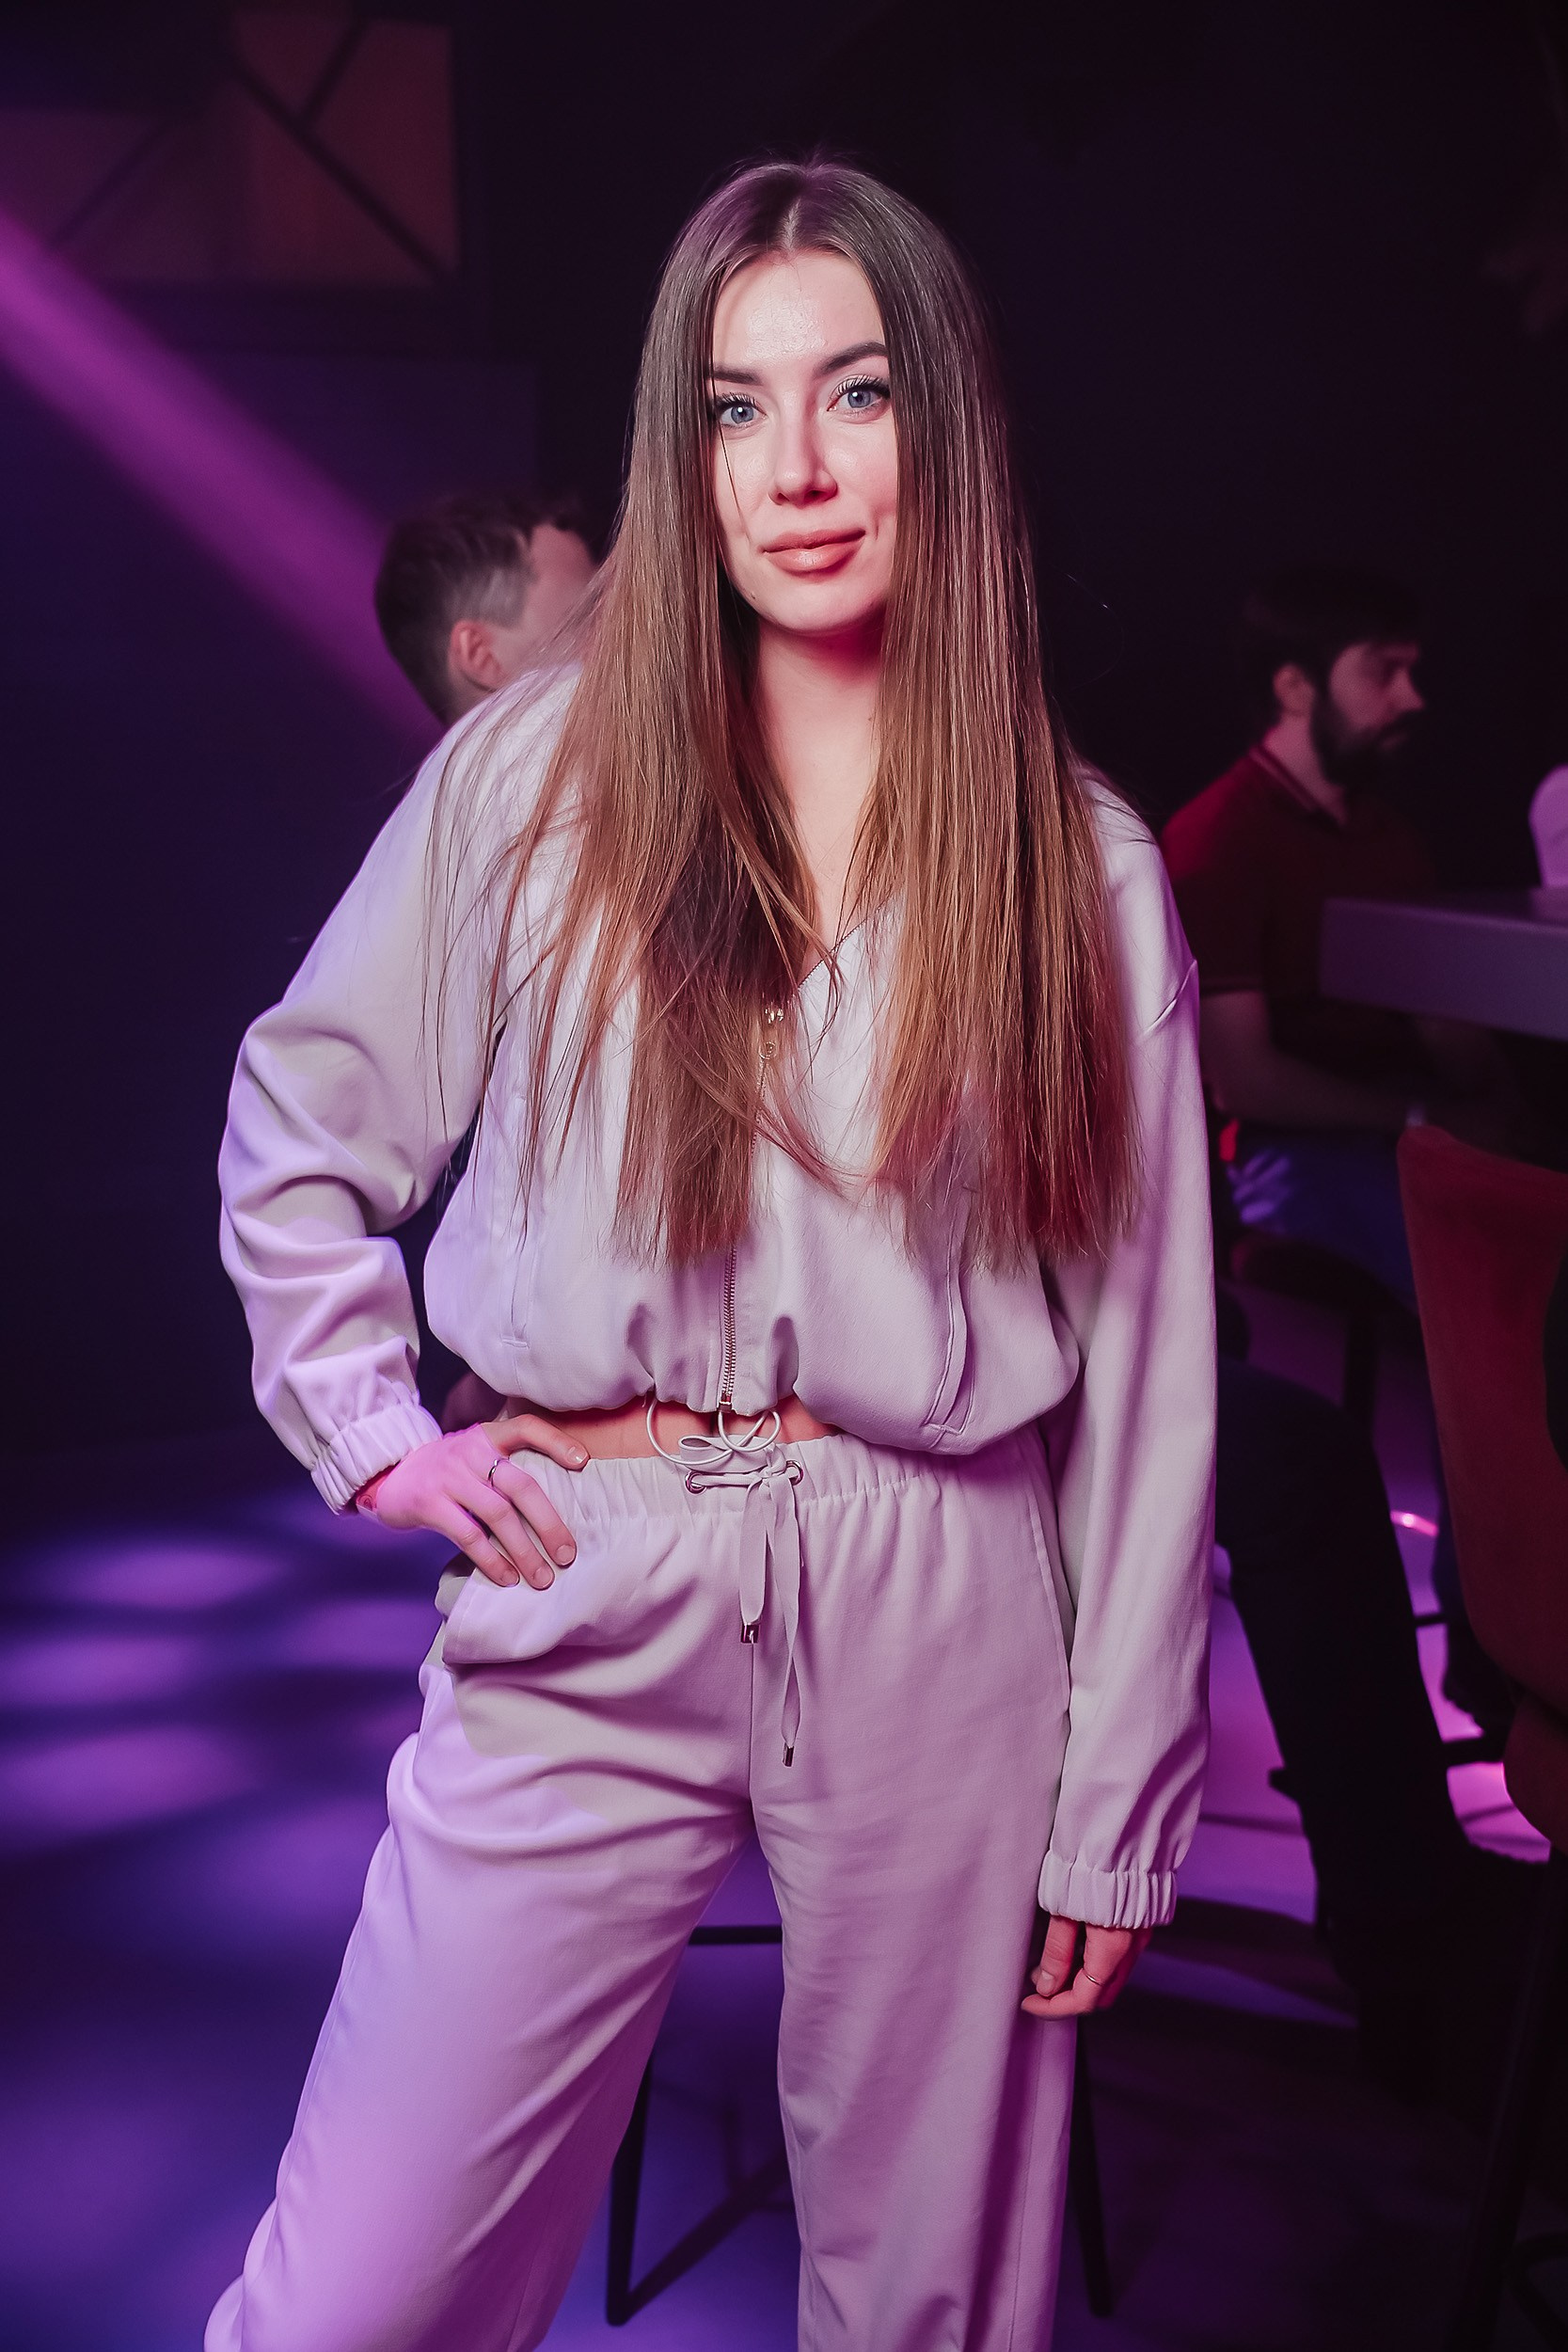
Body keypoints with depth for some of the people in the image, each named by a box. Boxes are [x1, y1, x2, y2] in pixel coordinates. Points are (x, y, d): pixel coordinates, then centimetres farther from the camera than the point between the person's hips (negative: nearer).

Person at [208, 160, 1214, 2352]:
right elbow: (296, 1122, 13)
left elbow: (1145, 1371, 2)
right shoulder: (537, 770, 2)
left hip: (945, 1623, 1)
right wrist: (375, 1430, 1)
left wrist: (1116, 1814, 2)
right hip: (583, 1610, 0)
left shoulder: (1086, 865, 2)